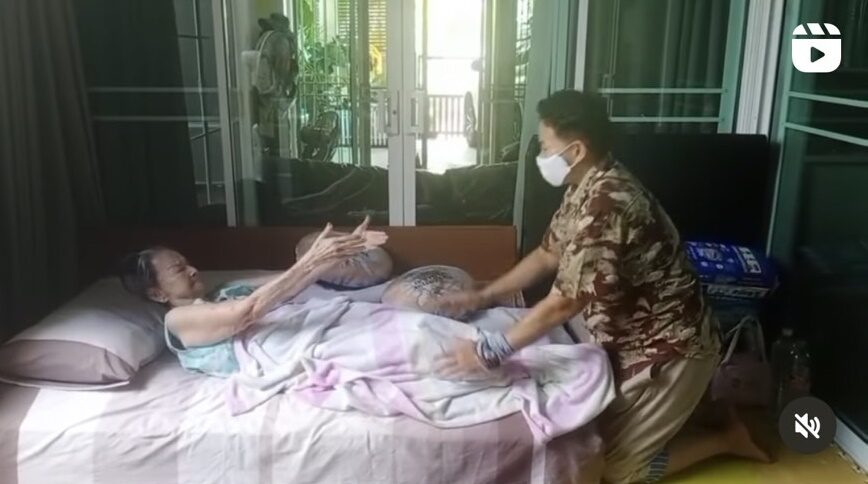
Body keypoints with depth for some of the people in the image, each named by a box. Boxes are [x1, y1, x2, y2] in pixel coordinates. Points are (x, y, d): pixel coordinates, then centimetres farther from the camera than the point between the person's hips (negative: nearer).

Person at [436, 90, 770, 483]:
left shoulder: (605, 206, -32)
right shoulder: (587, 187, -1)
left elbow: (563, 304, -30)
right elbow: (547, 256, 10)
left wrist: (489, 352, -24)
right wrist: (482, 297, 6)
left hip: (668, 349, -9)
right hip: (633, 340, 10)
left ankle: (726, 437, 15)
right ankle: (692, 404, 29)